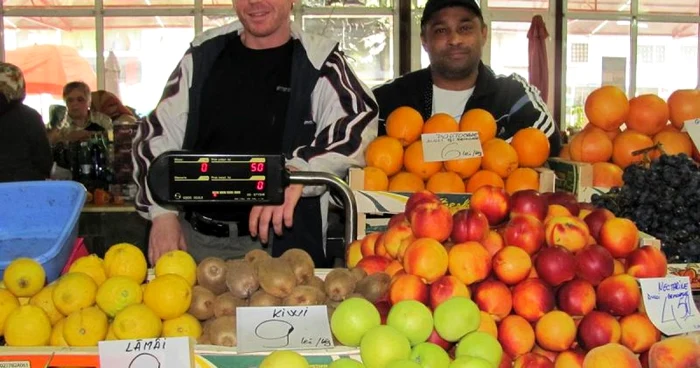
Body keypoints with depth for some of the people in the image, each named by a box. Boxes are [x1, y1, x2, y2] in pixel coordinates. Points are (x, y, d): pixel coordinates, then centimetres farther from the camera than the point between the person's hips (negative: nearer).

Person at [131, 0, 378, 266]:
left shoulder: (318, 64, 0)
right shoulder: (203, 55, 10)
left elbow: (358, 120, -16)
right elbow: (157, 136, 11)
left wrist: (297, 172, -33)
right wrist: (162, 213, -1)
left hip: (281, 239, -3)